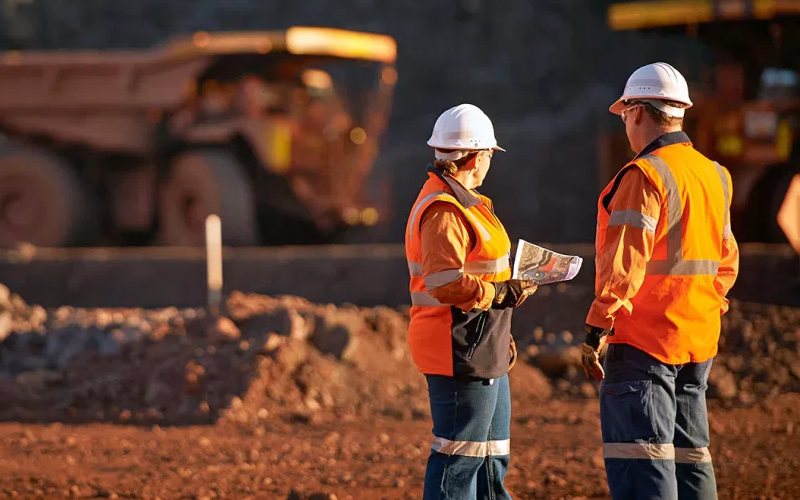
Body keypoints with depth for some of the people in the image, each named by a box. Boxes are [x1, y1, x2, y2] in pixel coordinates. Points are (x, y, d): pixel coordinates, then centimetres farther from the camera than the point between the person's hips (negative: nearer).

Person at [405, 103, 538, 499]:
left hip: (480, 350, 11)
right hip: (459, 352, -11)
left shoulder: (458, 200, 17)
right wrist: (503, 292, -18)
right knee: (459, 456, -7)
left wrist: (499, 335, 24)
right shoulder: (444, 210, -17)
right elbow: (445, 284, -27)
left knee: (492, 453, 16)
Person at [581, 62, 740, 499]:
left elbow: (624, 263, -19)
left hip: (644, 339, -8)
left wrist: (596, 331, -18)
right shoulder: (714, 176, 13)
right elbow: (726, 260, 20)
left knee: (640, 461, -9)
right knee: (689, 452, 14)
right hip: (699, 340, 8)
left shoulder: (644, 176, -13)